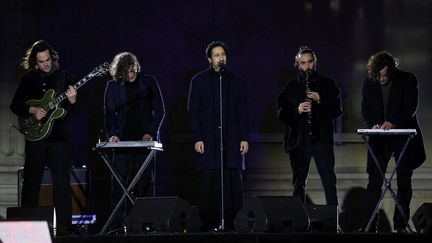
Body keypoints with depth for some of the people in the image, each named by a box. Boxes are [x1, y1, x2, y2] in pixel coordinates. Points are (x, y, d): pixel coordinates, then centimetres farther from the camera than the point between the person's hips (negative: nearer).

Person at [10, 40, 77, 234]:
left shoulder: (65, 77, 4)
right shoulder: (28, 79, 7)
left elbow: (74, 112, 2)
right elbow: (15, 105, 9)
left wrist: (72, 102, -20)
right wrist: (32, 110, -9)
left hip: (58, 136, -1)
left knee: (61, 181, -5)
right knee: (31, 181, 4)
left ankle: (63, 225, -3)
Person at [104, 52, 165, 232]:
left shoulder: (149, 82, 5)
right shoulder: (113, 86, 8)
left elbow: (159, 111, 5)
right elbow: (109, 114, 9)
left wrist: (151, 133, -7)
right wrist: (112, 134, -8)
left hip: (145, 140, -1)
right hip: (123, 141, 1)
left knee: (146, 183, -1)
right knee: (119, 184, -5)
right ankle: (117, 224, -5)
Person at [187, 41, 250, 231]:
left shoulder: (235, 82, 12)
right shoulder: (199, 81, 7)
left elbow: (242, 112, 12)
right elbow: (193, 112, 3)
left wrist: (244, 138, 4)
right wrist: (197, 139, -5)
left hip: (232, 141, 2)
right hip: (208, 141, -2)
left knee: (233, 184, -5)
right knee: (209, 183, -3)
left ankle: (230, 222, -2)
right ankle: (209, 224, 1)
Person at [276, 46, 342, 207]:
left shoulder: (327, 84, 9)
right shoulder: (290, 87, 11)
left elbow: (337, 111, 2)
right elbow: (281, 113, 4)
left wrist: (321, 101, -14)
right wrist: (297, 110, -14)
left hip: (322, 139, -2)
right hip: (298, 140, 2)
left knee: (329, 180, -9)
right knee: (298, 183, 6)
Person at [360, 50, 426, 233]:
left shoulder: (408, 80, -6)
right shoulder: (369, 84, 3)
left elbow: (411, 107, -13)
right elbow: (365, 110, 3)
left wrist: (393, 122, -27)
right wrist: (373, 125, -17)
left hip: (403, 136, -2)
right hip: (379, 139, 2)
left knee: (404, 182, 2)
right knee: (374, 182, -3)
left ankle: (400, 224, 8)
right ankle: (369, 225, -2)